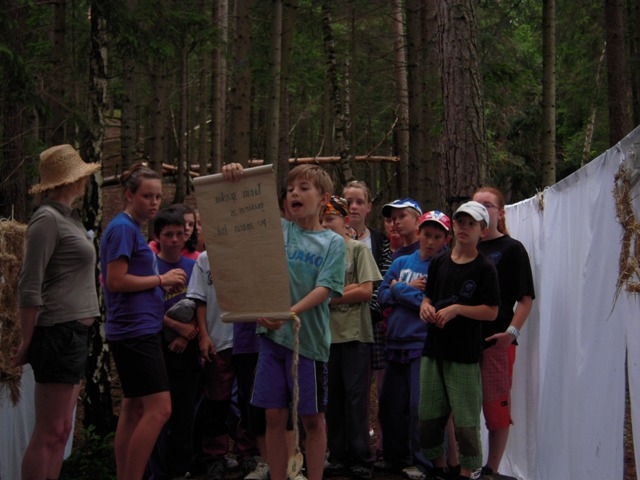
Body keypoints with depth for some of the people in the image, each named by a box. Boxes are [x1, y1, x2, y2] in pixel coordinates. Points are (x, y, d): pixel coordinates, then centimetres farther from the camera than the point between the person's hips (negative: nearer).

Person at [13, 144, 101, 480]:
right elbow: (29, 288, -15)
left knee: (61, 430, 12)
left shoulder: (67, 217, 15)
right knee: (48, 433, -6)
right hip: (58, 334, -9)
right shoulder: (48, 219, -12)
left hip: (73, 334, 9)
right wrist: (27, 342, -12)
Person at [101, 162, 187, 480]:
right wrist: (162, 279, -11)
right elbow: (116, 281, -19)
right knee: (159, 409, -12)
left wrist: (163, 286, 6)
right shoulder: (122, 228, -12)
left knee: (134, 409, 12)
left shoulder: (133, 228, 16)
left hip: (140, 330, 10)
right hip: (135, 331, -10)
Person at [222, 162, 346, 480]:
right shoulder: (277, 229, 7)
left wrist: (289, 314, -26)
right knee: (275, 416, 6)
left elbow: (324, 290, -11)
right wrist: (232, 181, -14)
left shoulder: (333, 243, 0)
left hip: (309, 338, -2)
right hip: (272, 335, 2)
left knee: (312, 419, 6)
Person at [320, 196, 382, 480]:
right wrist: (345, 290, -11)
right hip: (328, 333, 4)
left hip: (354, 334, -4)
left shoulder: (358, 249, 0)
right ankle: (338, 456, 15)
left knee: (356, 396, -2)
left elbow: (366, 290, -8)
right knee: (333, 397, 7)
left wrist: (330, 296, -7)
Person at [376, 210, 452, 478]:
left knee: (420, 407, -4)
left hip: (423, 345, -6)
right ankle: (395, 458, 28)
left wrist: (400, 290, -7)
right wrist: (411, 290, -7)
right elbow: (382, 296, 8)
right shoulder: (401, 263, 11)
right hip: (396, 343, 6)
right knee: (390, 405, 12)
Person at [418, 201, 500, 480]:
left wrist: (457, 309, -18)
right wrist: (426, 307, -4)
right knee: (428, 415, 12)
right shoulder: (439, 262, 10)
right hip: (433, 350, 6)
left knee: (466, 419, -3)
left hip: (465, 355, -6)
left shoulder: (484, 268, -5)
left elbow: (491, 311, -9)